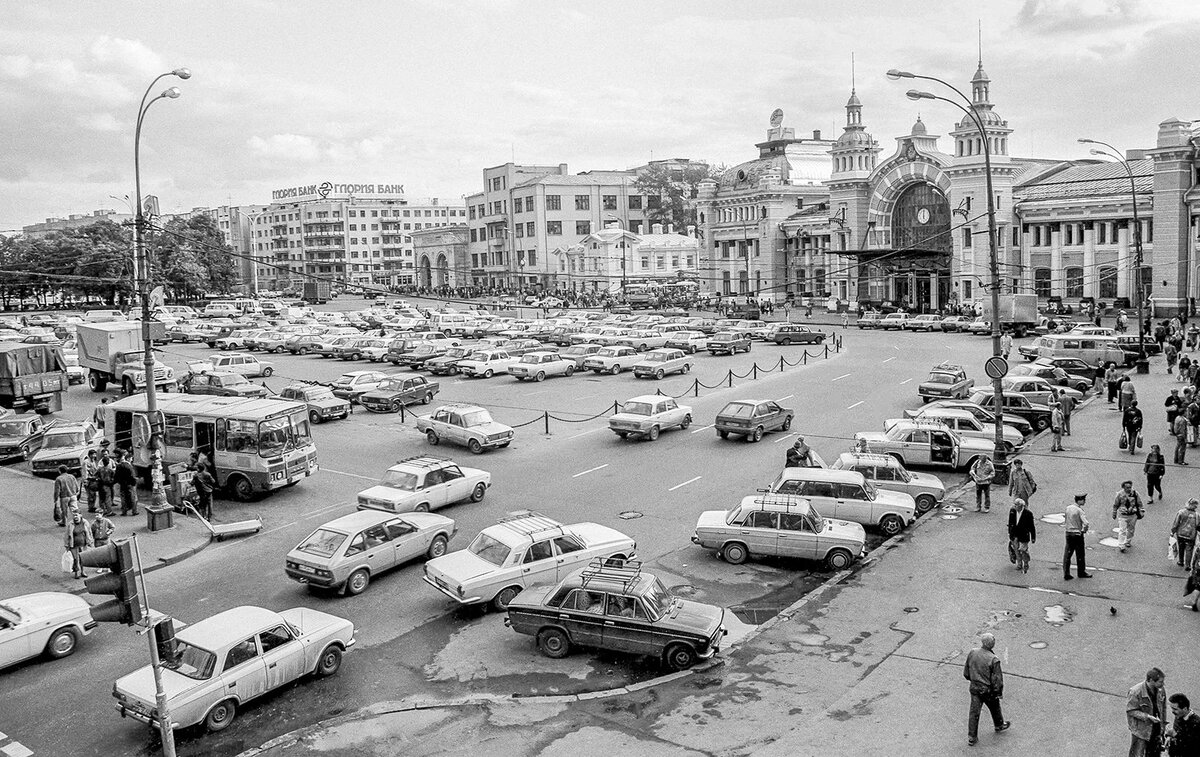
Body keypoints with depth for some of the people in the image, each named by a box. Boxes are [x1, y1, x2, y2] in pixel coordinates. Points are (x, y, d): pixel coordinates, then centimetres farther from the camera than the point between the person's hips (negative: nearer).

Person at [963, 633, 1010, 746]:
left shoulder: (972, 653, -10)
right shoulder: (993, 660, -24)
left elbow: (966, 672, 3)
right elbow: (997, 679, -17)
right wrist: (999, 692, -2)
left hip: (974, 688, 3)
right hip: (988, 690, -3)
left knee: (974, 712, 9)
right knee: (995, 708, 25)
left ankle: (971, 737, 12)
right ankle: (999, 725, 51)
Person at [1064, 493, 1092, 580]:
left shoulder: (1068, 508, 2)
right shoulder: (1079, 510, -17)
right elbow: (1086, 523, -25)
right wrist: (1084, 530, -7)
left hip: (1068, 533, 5)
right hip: (1077, 534, -5)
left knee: (1067, 554, 9)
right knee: (1080, 554, 11)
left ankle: (1066, 574, 11)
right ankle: (1081, 572, 25)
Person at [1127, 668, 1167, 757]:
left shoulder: (1161, 690, -6)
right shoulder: (1135, 692, -23)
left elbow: (1163, 708, 8)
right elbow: (1130, 710, -16)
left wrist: (1163, 726, 9)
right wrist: (1148, 717, -26)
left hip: (1156, 731, 5)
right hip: (1140, 730, -5)